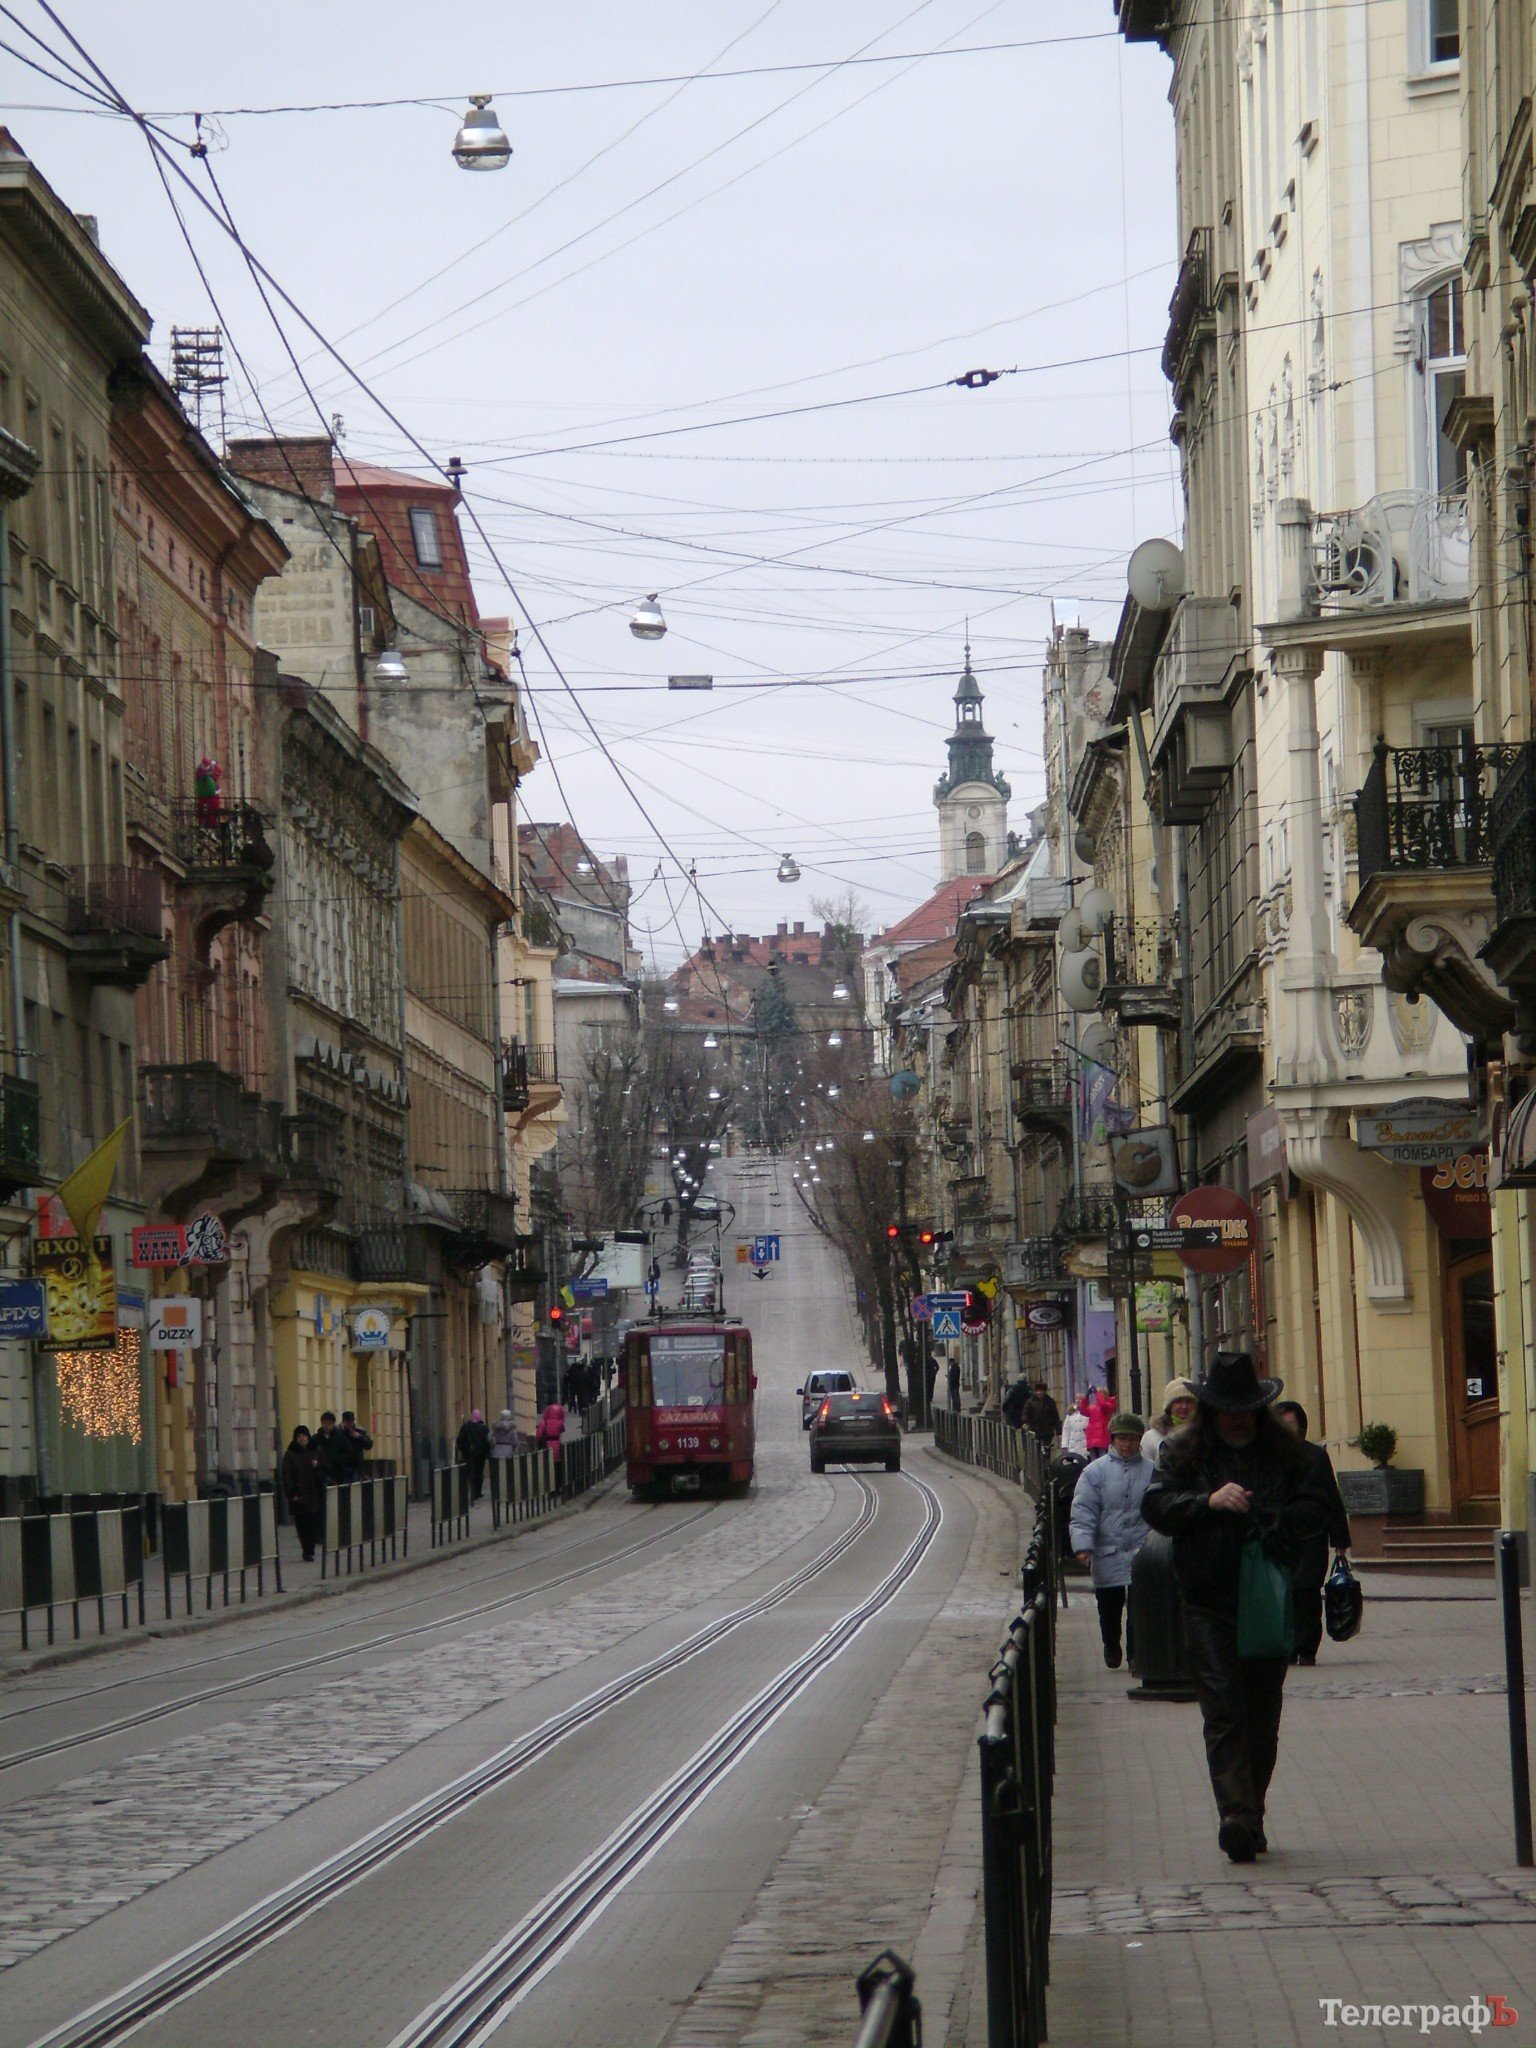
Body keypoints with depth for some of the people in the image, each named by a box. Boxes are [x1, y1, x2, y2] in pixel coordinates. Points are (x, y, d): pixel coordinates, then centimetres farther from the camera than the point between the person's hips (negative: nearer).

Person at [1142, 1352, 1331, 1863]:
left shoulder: (1285, 1453, 10)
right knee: (1224, 1712, -12)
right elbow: (1155, 1505, -4)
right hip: (1209, 1605, -2)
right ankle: (1236, 1817, -21)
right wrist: (1208, 1501, -19)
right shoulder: (1184, 1454, 6)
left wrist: (1273, 1521, -15)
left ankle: (1250, 1818, 18)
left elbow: (1316, 1510, 4)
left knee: (1263, 1716, 7)